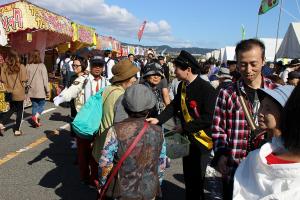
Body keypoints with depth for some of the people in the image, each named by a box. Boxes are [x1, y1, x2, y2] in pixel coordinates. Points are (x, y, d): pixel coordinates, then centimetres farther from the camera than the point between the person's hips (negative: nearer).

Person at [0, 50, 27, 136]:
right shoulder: (21, 67, -10)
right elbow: (24, 79, -11)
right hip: (19, 92, -3)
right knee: (19, 111, 9)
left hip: (10, 92, 3)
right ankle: (17, 130, 14)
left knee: (12, 109, 21)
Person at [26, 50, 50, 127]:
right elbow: (45, 79, -10)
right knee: (41, 105, 8)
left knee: (34, 106, 14)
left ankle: (36, 122, 17)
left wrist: (28, 86, 16)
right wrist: (48, 90, -4)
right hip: (40, 90, -4)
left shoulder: (28, 66, 0)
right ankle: (36, 116, -16)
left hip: (31, 90, 4)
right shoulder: (41, 66, -10)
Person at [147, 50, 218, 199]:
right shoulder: (182, 86, 3)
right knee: (188, 176, 20)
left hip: (202, 140, -7)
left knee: (196, 178, 5)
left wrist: (184, 128, -19)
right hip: (188, 138, 7)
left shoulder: (207, 89, -21)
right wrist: (158, 119, -10)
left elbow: (208, 118, -24)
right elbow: (174, 106, 5)